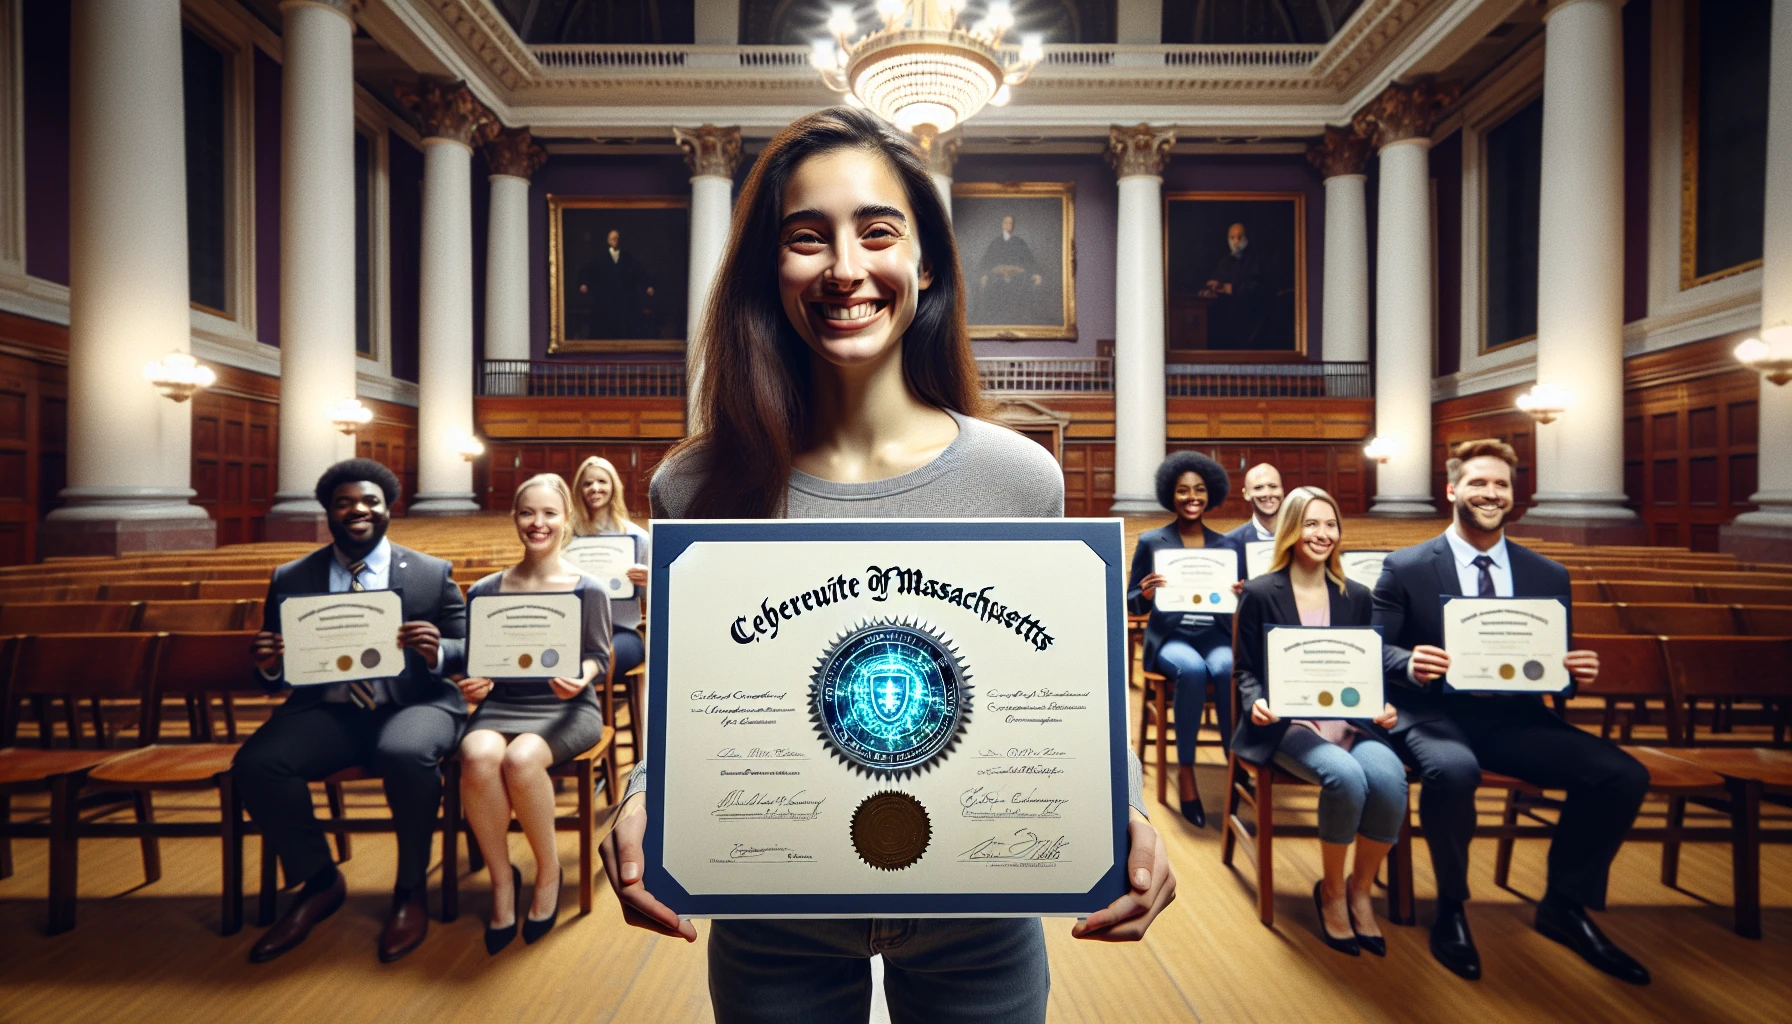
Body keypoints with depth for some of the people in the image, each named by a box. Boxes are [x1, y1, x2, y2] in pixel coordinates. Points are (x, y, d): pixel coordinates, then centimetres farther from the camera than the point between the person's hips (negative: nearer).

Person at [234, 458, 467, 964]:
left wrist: (437, 652, -22)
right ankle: (319, 882, 3)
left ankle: (411, 889, -8)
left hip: (414, 705, -3)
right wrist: (268, 667, -12)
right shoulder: (291, 580, 10)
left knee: (405, 754, -35)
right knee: (255, 764, -23)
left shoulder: (432, 573, 4)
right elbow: (278, 675, 12)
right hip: (328, 710, 4)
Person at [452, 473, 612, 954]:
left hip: (567, 709, -2)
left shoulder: (588, 590, 1)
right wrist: (473, 685, -8)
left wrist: (580, 676, -20)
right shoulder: (485, 591, 9)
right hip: (501, 705, 3)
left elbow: (597, 656, 2)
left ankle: (549, 872, -7)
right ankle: (501, 880, -11)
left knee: (521, 759, -34)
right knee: (478, 757, -33)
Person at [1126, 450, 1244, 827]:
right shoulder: (1150, 542, 4)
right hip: (1170, 637, -2)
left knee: (1228, 670, -33)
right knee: (1192, 670, -35)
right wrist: (1146, 594, -19)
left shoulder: (1228, 546, 11)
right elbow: (1132, 605, 4)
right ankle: (1185, 772, -22)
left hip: (1216, 636, 2)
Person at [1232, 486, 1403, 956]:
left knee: (1389, 777, -29)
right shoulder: (1260, 593, 1)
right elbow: (1245, 670, 2)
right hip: (1288, 723, -3)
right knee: (1346, 778, -32)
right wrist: (1257, 702, -19)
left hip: (1348, 719, 4)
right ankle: (1331, 891, -4)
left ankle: (1360, 890, -2)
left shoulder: (1356, 597, 13)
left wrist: (1382, 705, -7)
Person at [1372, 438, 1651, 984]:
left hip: (1515, 717, 5)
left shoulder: (1548, 576, 12)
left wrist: (1576, 670, -10)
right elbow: (1376, 650, -4)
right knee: (1453, 770, -36)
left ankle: (1565, 905, 8)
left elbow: (1555, 663, 14)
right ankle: (1451, 910, -8)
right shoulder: (1405, 568, -1)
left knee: (1624, 775, -16)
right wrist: (1410, 663, -25)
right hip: (1434, 714, -4)